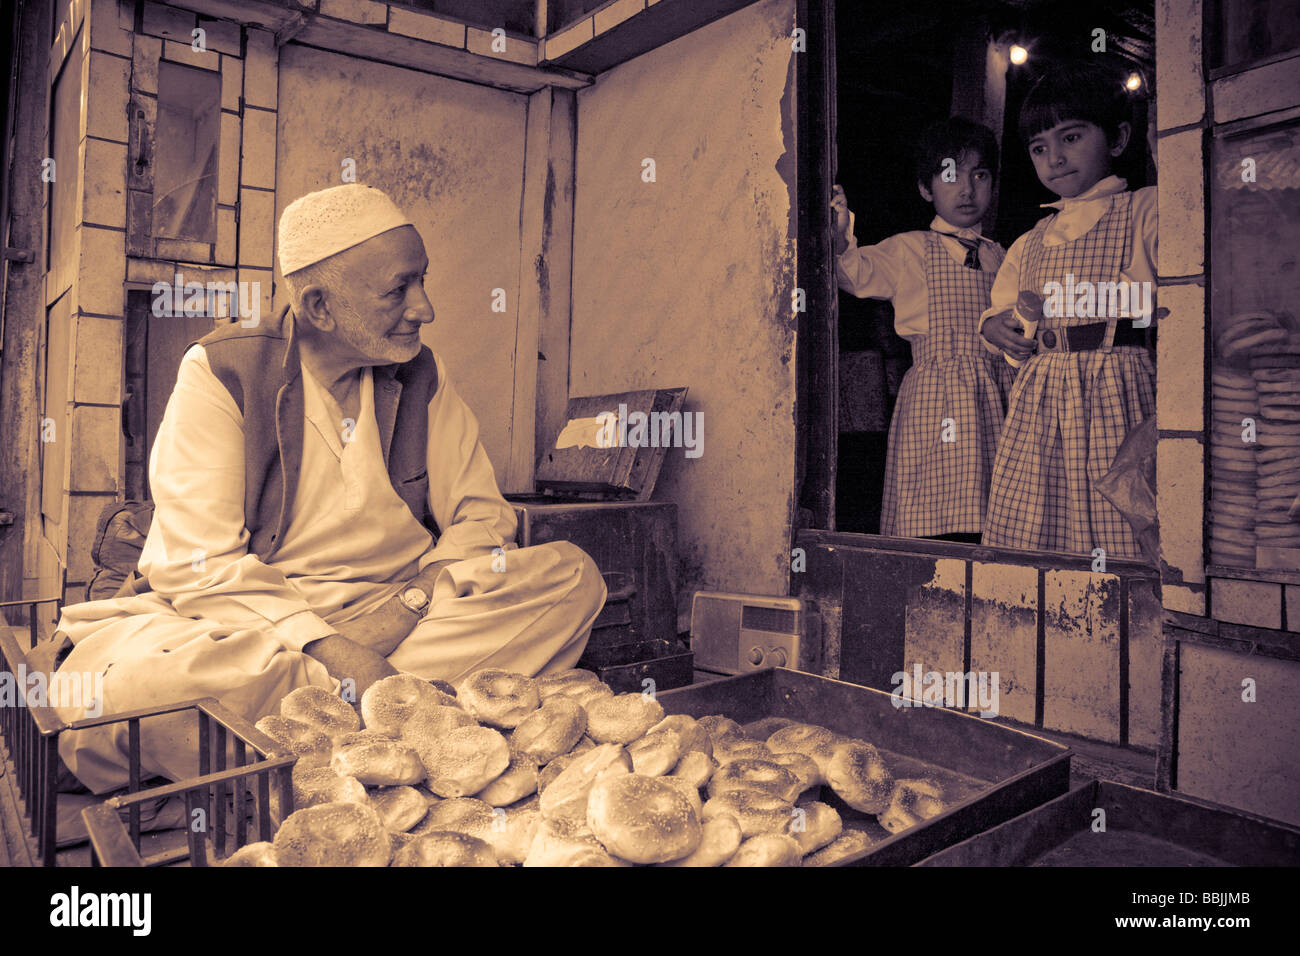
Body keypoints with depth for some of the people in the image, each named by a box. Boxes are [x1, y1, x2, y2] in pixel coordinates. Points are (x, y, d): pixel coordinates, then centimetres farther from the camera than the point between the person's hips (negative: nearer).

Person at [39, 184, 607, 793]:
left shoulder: (422, 375, 4)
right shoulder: (220, 372, -8)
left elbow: (481, 515, 3)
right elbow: (199, 564, -15)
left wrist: (407, 606, -16)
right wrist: (333, 649, -28)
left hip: (391, 612, 4)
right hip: (249, 621, -3)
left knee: (570, 575, -18)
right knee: (114, 685, -36)